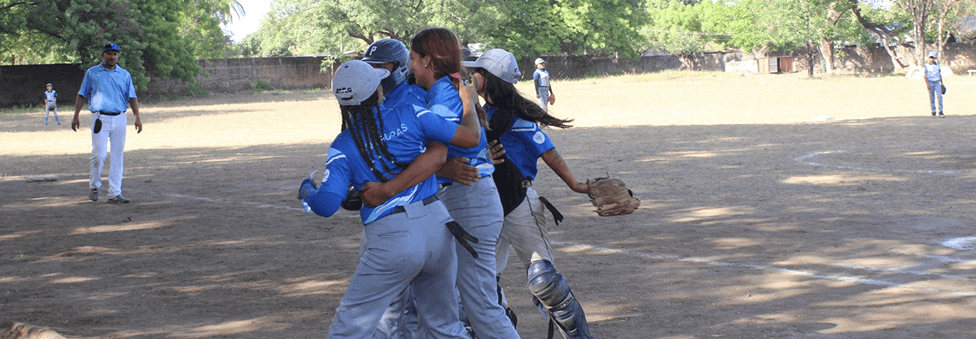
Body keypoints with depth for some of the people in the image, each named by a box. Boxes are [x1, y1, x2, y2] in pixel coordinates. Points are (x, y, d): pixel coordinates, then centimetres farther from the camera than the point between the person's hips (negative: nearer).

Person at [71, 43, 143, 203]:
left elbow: (132, 97, 10)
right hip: (100, 118, -2)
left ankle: (115, 193, 4)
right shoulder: (92, 73, 8)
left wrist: (137, 117, -2)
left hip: (119, 119, 2)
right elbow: (82, 95, 9)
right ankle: (94, 186, 14)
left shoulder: (124, 74, 12)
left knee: (118, 157, 1)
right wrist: (76, 117, 2)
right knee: (99, 155, -8)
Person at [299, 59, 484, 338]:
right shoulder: (410, 115, 2)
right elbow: (470, 137, 4)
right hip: (438, 226, 3)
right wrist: (468, 102, 23)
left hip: (391, 241, -3)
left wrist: (307, 192, 15)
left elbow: (327, 205, -8)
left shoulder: (343, 147, -1)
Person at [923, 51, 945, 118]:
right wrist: (927, 84, -12)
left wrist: (942, 83, 16)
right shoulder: (927, 65, -1)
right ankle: (933, 112, 10)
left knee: (939, 96, -11)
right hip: (930, 82, -2)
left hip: (937, 82, 2)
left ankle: (941, 112, -10)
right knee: (932, 98, 1)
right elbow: (925, 75, -3)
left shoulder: (938, 65, 8)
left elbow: (940, 74, 16)